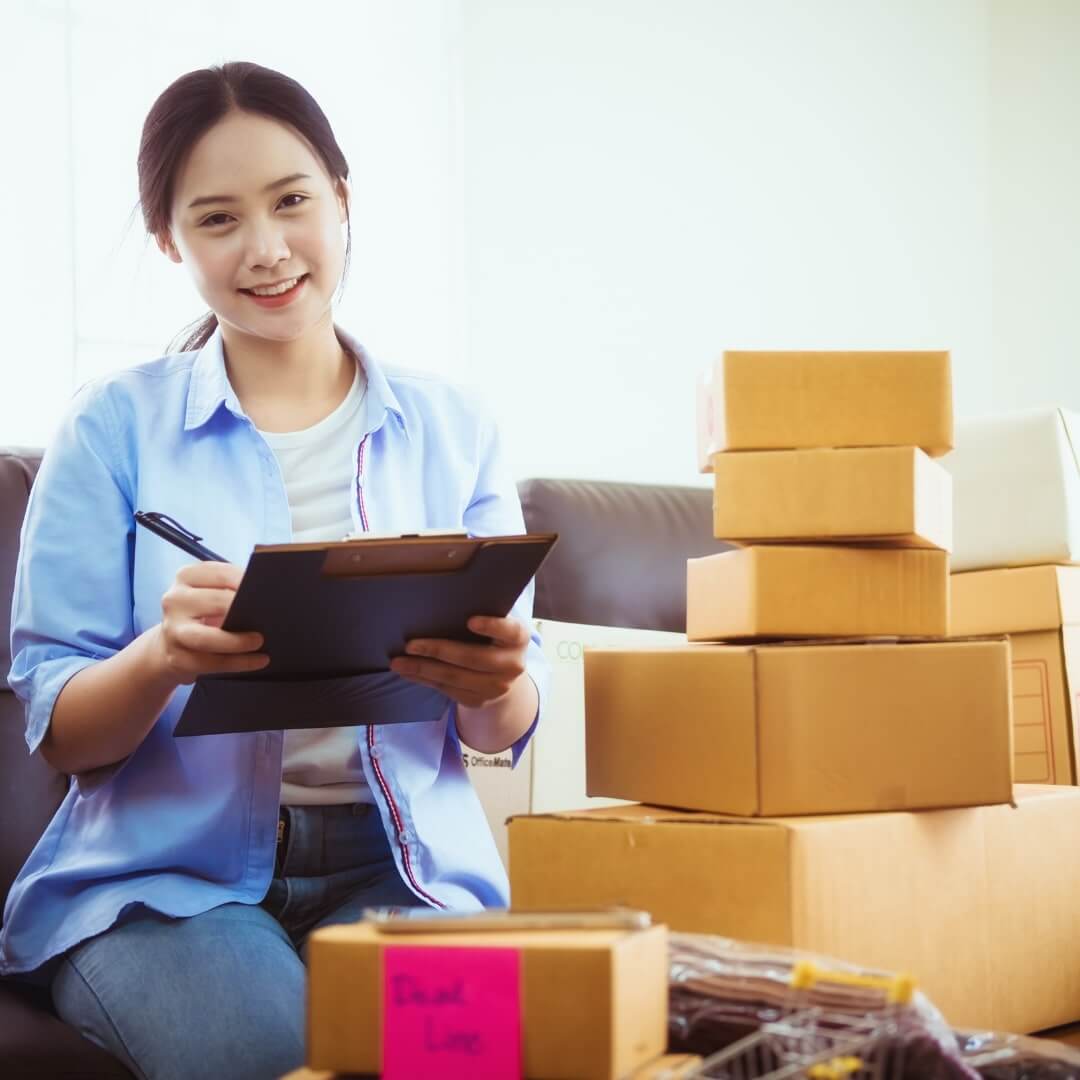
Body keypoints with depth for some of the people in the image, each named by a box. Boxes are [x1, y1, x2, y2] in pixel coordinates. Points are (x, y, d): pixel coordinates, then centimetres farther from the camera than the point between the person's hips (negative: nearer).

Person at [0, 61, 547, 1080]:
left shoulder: (449, 427, 10)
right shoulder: (116, 425, 3)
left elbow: (505, 729, 9)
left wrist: (494, 682, -16)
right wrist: (162, 659, -24)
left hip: (401, 864, 2)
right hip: (163, 874, -1)